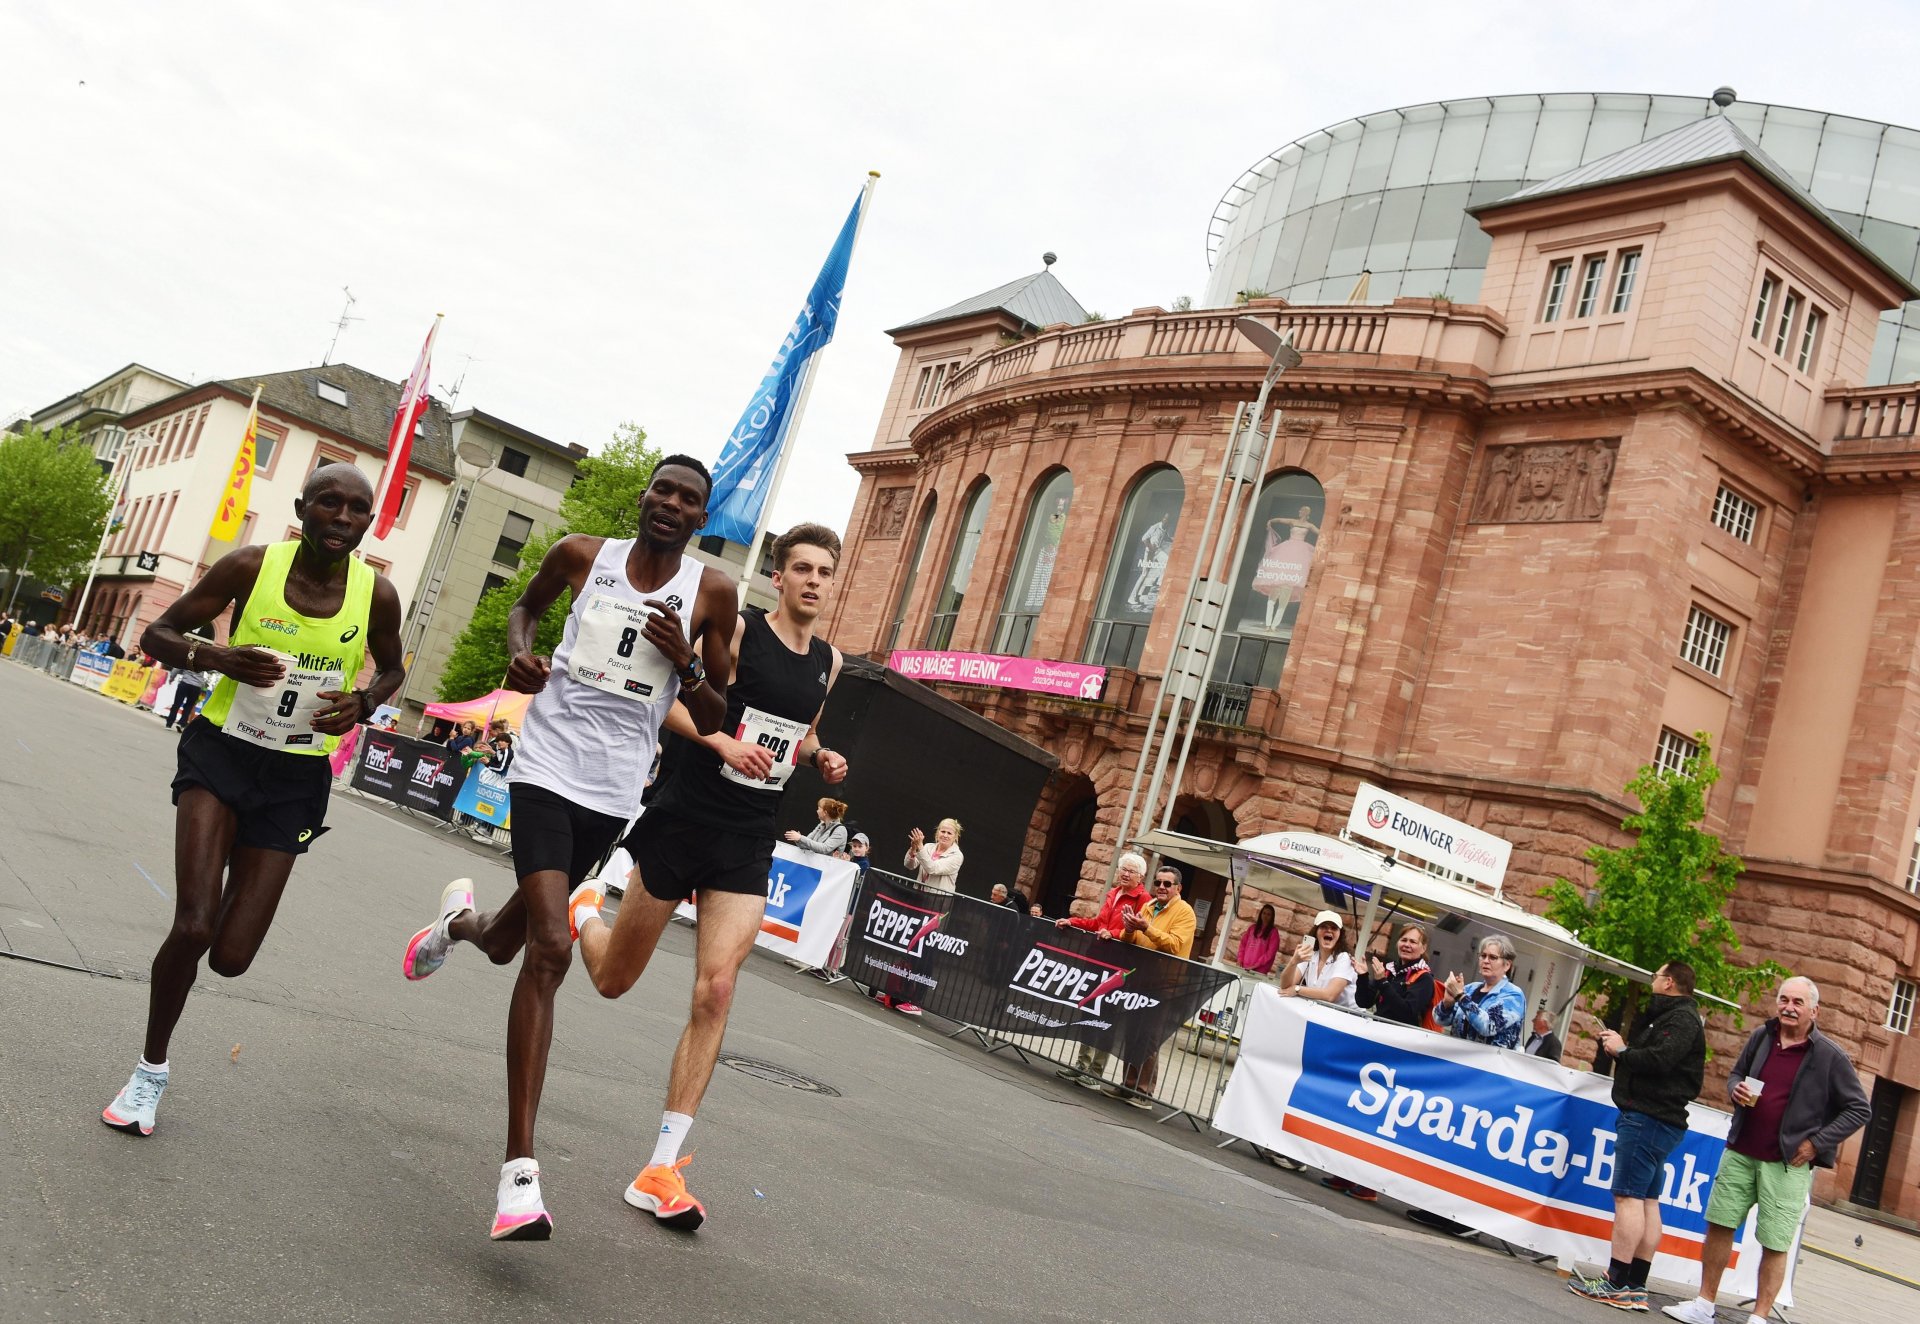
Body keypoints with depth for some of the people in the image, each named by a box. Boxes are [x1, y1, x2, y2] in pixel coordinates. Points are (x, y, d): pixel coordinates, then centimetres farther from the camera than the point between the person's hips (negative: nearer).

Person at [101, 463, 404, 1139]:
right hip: (222, 751, -1)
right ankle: (151, 1070, 10)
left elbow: (391, 669, 12)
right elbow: (158, 634, -1)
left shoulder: (377, 594, -8)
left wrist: (362, 703, -10)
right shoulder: (251, 566, -11)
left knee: (230, 957, 0)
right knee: (193, 927, -18)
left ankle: (232, 884, 39)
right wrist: (214, 656, -22)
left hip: (295, 778, 1)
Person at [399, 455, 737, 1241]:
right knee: (551, 950, -19)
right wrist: (519, 652, 2)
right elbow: (526, 605, 23)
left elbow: (713, 721, 4)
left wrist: (686, 662, -15)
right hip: (548, 769, -2)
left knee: (507, 946, 18)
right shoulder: (582, 556, 2)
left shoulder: (712, 594, 1)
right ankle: (519, 1172, -14)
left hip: (614, 794, 3)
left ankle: (459, 921, 59)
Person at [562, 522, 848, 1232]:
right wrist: (723, 741, -24)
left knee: (715, 993, -9)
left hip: (748, 841, 4)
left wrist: (821, 759, 6)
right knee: (612, 980, 10)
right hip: (685, 819, -4)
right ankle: (583, 907, 47)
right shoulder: (736, 631, -8)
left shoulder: (829, 662, 10)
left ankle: (661, 1170, -2)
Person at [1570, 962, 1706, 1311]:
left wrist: (1622, 1050, -10)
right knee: (1647, 1200, 9)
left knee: (1628, 1194, -12)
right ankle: (1636, 1286, 11)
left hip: (1649, 1118, -11)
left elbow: (1659, 1061, -23)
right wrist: (1619, 1045, 7)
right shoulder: (1666, 1015, 24)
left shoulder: (1681, 1018, -9)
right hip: (1650, 1116, 11)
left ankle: (1617, 1285, -13)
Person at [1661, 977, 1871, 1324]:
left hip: (1787, 1164, -4)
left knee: (1775, 1244, 0)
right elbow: (1737, 1073, 21)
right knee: (1719, 1225, 8)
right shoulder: (1761, 1037, 6)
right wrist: (1736, 1089, -3)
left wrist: (1817, 1142, -10)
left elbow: (1859, 1109, -3)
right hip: (1740, 1153, 5)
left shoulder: (1830, 1056, -7)